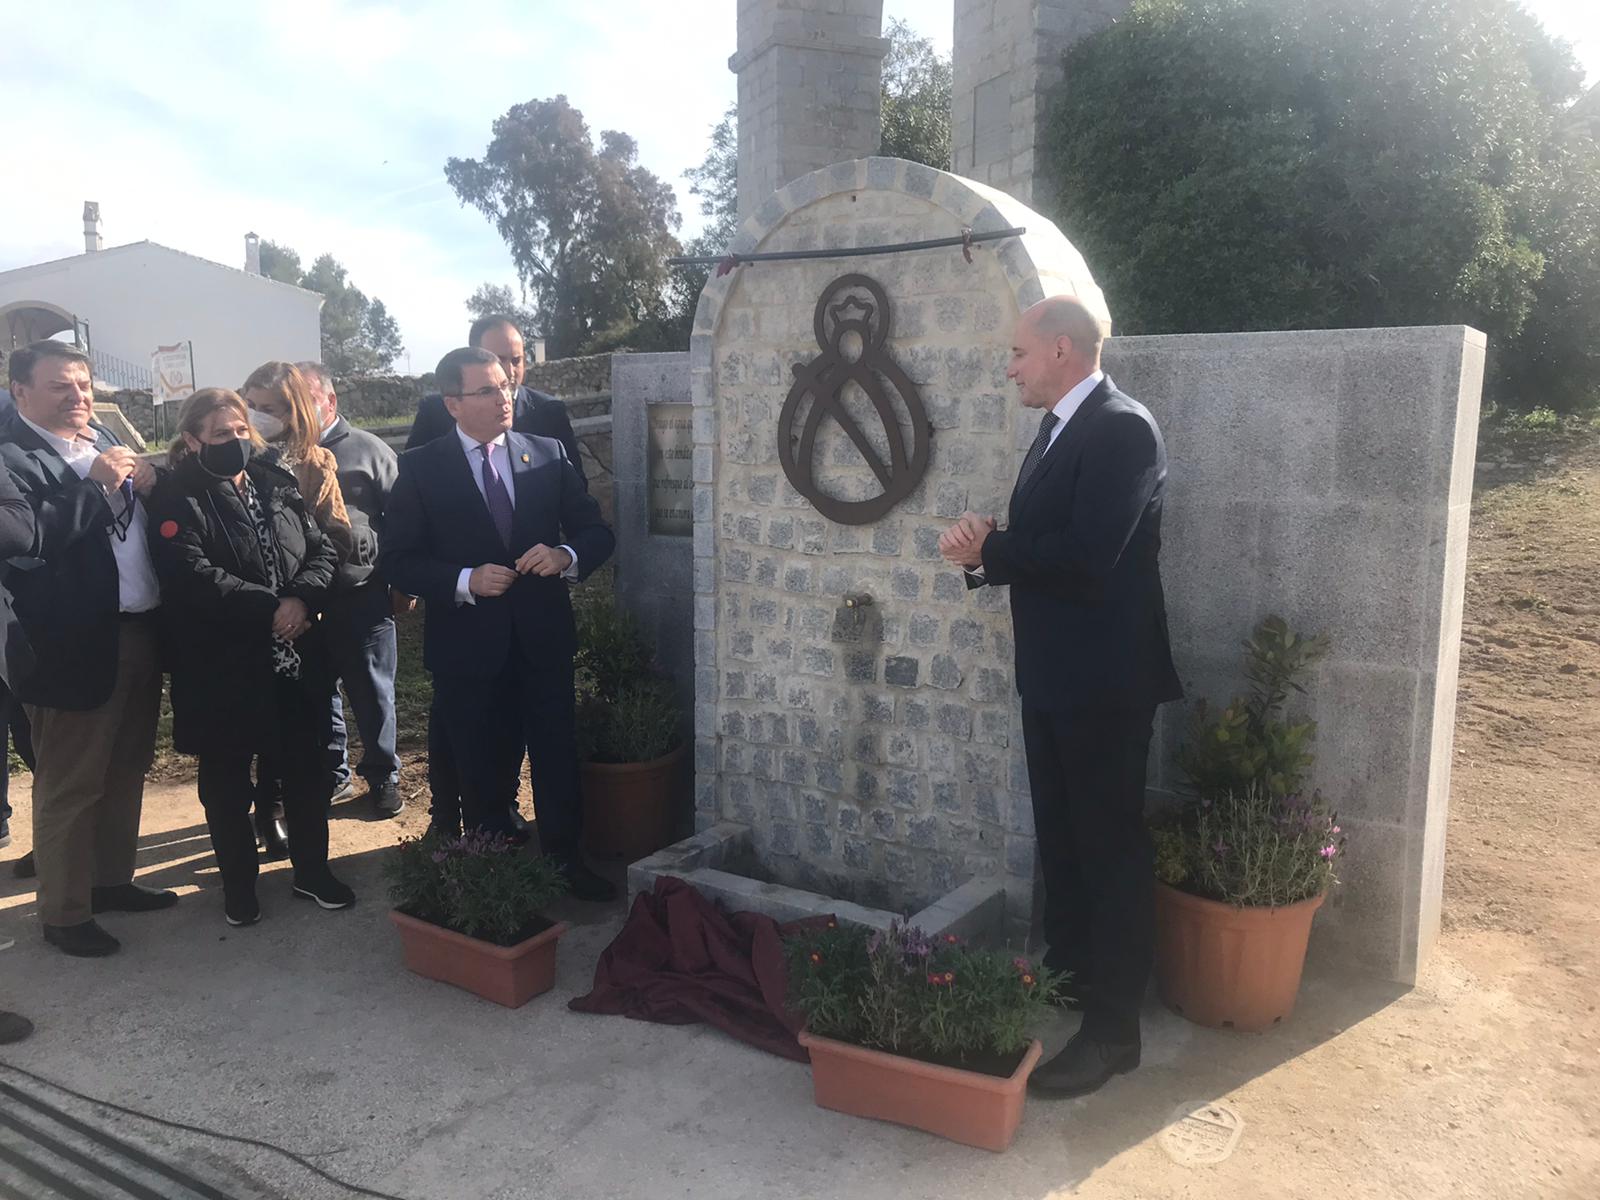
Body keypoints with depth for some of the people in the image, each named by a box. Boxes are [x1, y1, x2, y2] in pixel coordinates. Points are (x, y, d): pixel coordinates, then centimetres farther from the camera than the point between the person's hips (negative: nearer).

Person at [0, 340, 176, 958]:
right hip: (76, 646, -8)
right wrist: (97, 485, -22)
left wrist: (148, 483, -1)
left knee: (125, 771, 19)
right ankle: (64, 914, 18)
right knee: (69, 785, 5)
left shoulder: (106, 442, 14)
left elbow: (149, 516, 20)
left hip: (140, 632, 8)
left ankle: (112, 878, 36)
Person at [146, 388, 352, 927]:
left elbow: (323, 549, 3)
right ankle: (238, 883, 29)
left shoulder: (277, 485, 8)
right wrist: (269, 609, -21)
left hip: (296, 660, 5)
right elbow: (192, 576, -22)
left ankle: (312, 868, 31)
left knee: (307, 767, 13)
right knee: (227, 779, 11)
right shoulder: (177, 499, -9)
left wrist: (302, 599, -15)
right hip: (221, 668, -4)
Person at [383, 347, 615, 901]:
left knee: (559, 761, 12)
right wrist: (466, 581, -22)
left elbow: (597, 531, 4)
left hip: (543, 640, 2)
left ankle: (565, 859, 32)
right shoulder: (419, 468, -4)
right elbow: (399, 561, -7)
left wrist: (565, 555, -18)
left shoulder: (547, 454, 2)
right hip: (469, 647, -1)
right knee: (485, 775, 13)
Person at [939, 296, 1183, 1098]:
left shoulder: (1122, 430, -17)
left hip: (1104, 681, -9)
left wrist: (988, 546, -14)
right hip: (1053, 676, 9)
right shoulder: (1058, 428, 13)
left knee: (1110, 848, 1)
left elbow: (1084, 556, -27)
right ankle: (1065, 988, 35)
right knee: (1060, 842, 19)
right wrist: (984, 552, -8)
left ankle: (1112, 1029, 14)